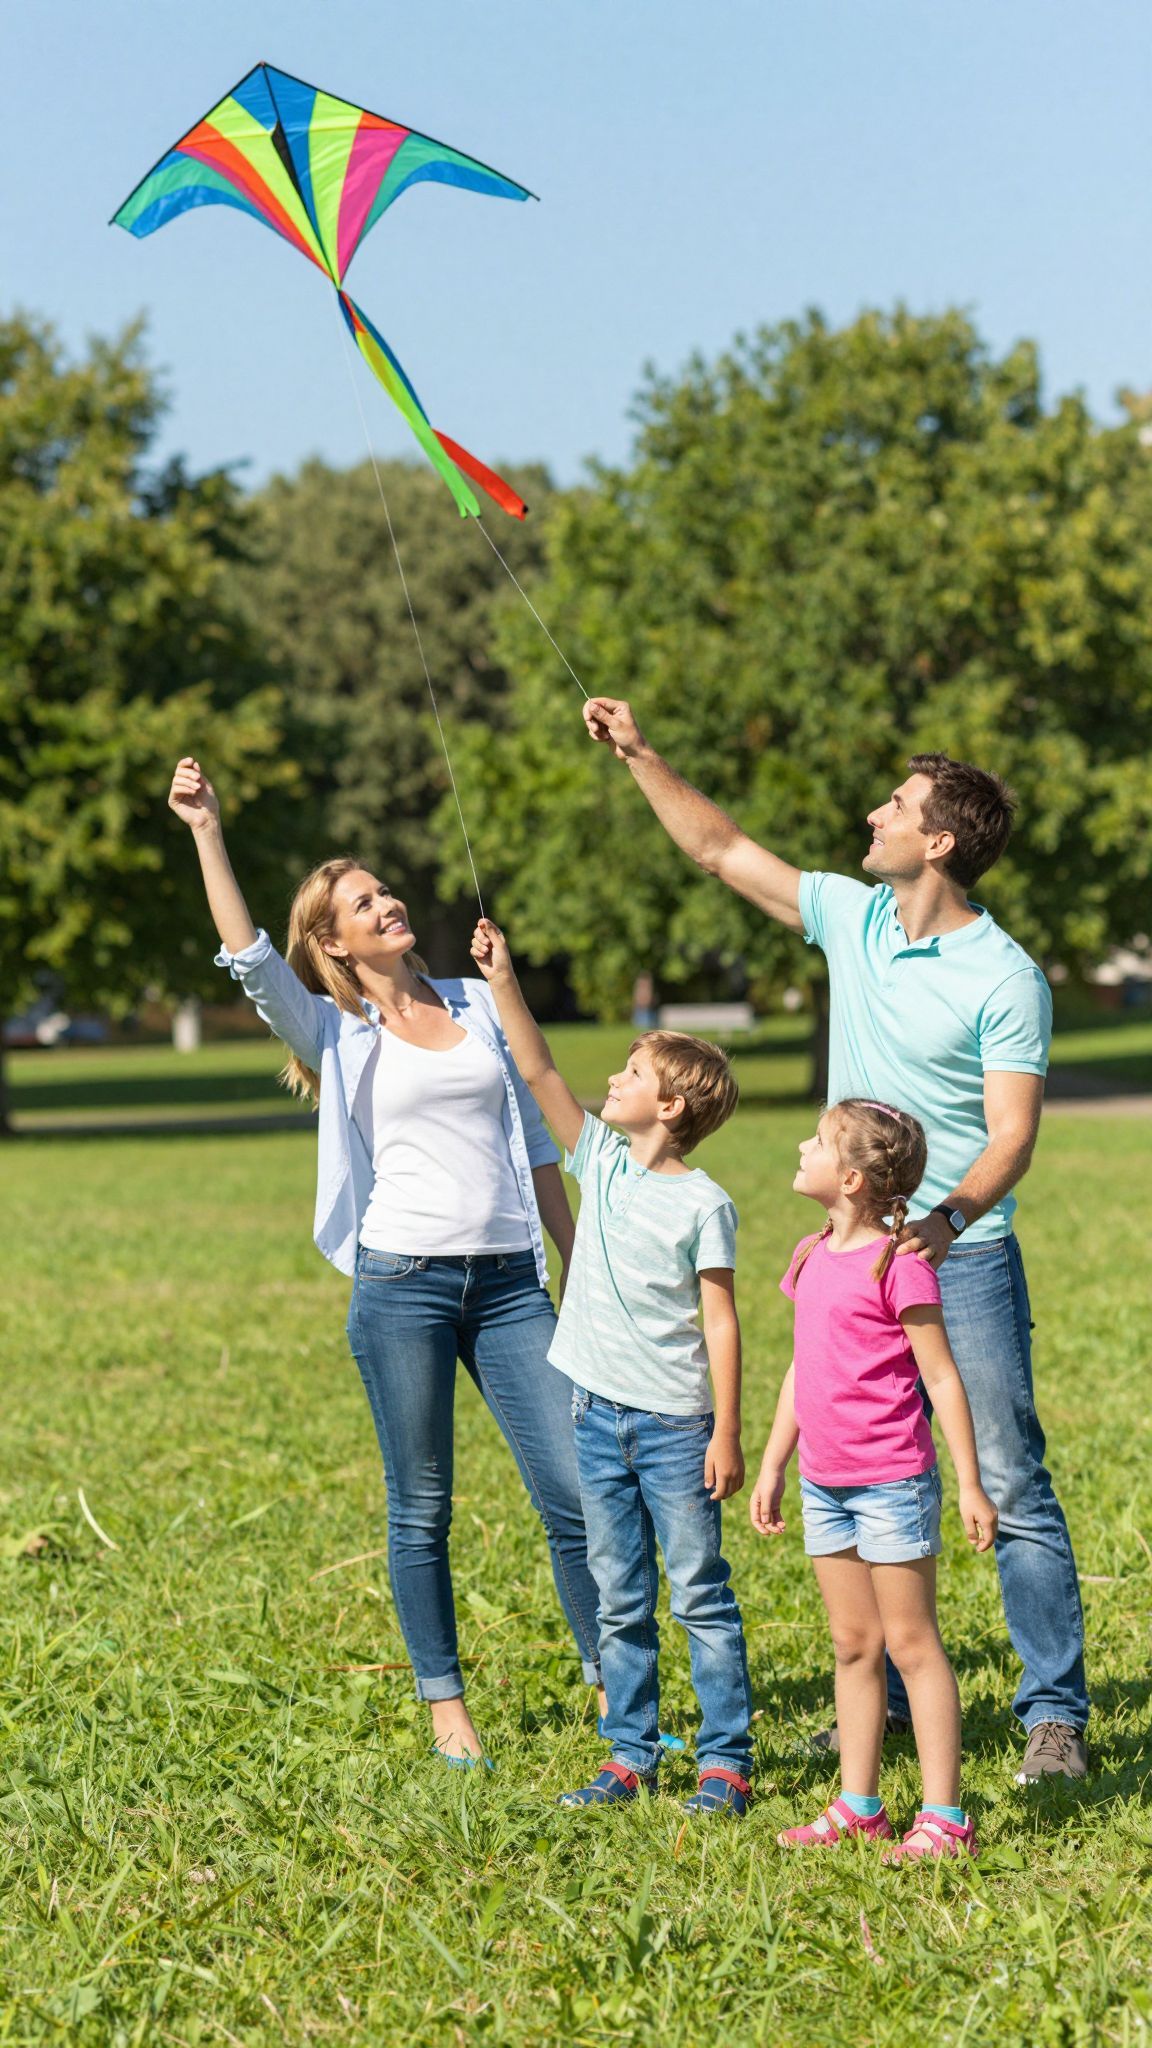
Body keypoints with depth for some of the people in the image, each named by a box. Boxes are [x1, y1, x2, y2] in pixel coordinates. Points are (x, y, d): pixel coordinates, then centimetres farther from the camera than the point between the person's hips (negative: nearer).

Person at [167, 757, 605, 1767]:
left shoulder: (477, 1003, 13)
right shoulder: (337, 1032, 3)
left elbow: (534, 1141, 17)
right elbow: (249, 960, -15)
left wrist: (581, 1262, 16)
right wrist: (207, 833, -21)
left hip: (507, 1281, 3)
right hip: (402, 1282, -3)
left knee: (578, 1490, -1)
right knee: (422, 1510, 4)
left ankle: (616, 1689, 11)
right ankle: (446, 1705, 16)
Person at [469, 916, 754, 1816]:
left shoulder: (703, 1203, -9)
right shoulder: (602, 1160, 6)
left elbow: (721, 1321, -9)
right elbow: (540, 1074, 2)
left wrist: (728, 1434, -11)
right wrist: (503, 982, -6)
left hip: (674, 1425, -6)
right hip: (599, 1417, 6)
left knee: (702, 1594, 1)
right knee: (621, 1602, 11)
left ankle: (726, 1759, 5)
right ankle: (632, 1755, 17)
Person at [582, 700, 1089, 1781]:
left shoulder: (1004, 978, -13)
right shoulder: (853, 918, 6)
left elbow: (1013, 1133, -18)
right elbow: (722, 851, 16)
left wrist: (950, 1216, -36)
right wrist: (641, 756, 13)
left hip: (963, 1257, -6)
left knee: (1010, 1487, -6)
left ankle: (1055, 1713, -1)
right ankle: (886, 1698, 20)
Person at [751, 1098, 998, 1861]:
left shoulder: (898, 1264, -14)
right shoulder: (814, 1259, 10)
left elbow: (942, 1377, -12)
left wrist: (971, 1484, -12)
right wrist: (772, 1465, 21)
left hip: (893, 1482, -8)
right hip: (825, 1483, 8)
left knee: (912, 1643, -3)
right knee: (853, 1645, 13)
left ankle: (944, 1818, 2)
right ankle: (858, 1807, 20)